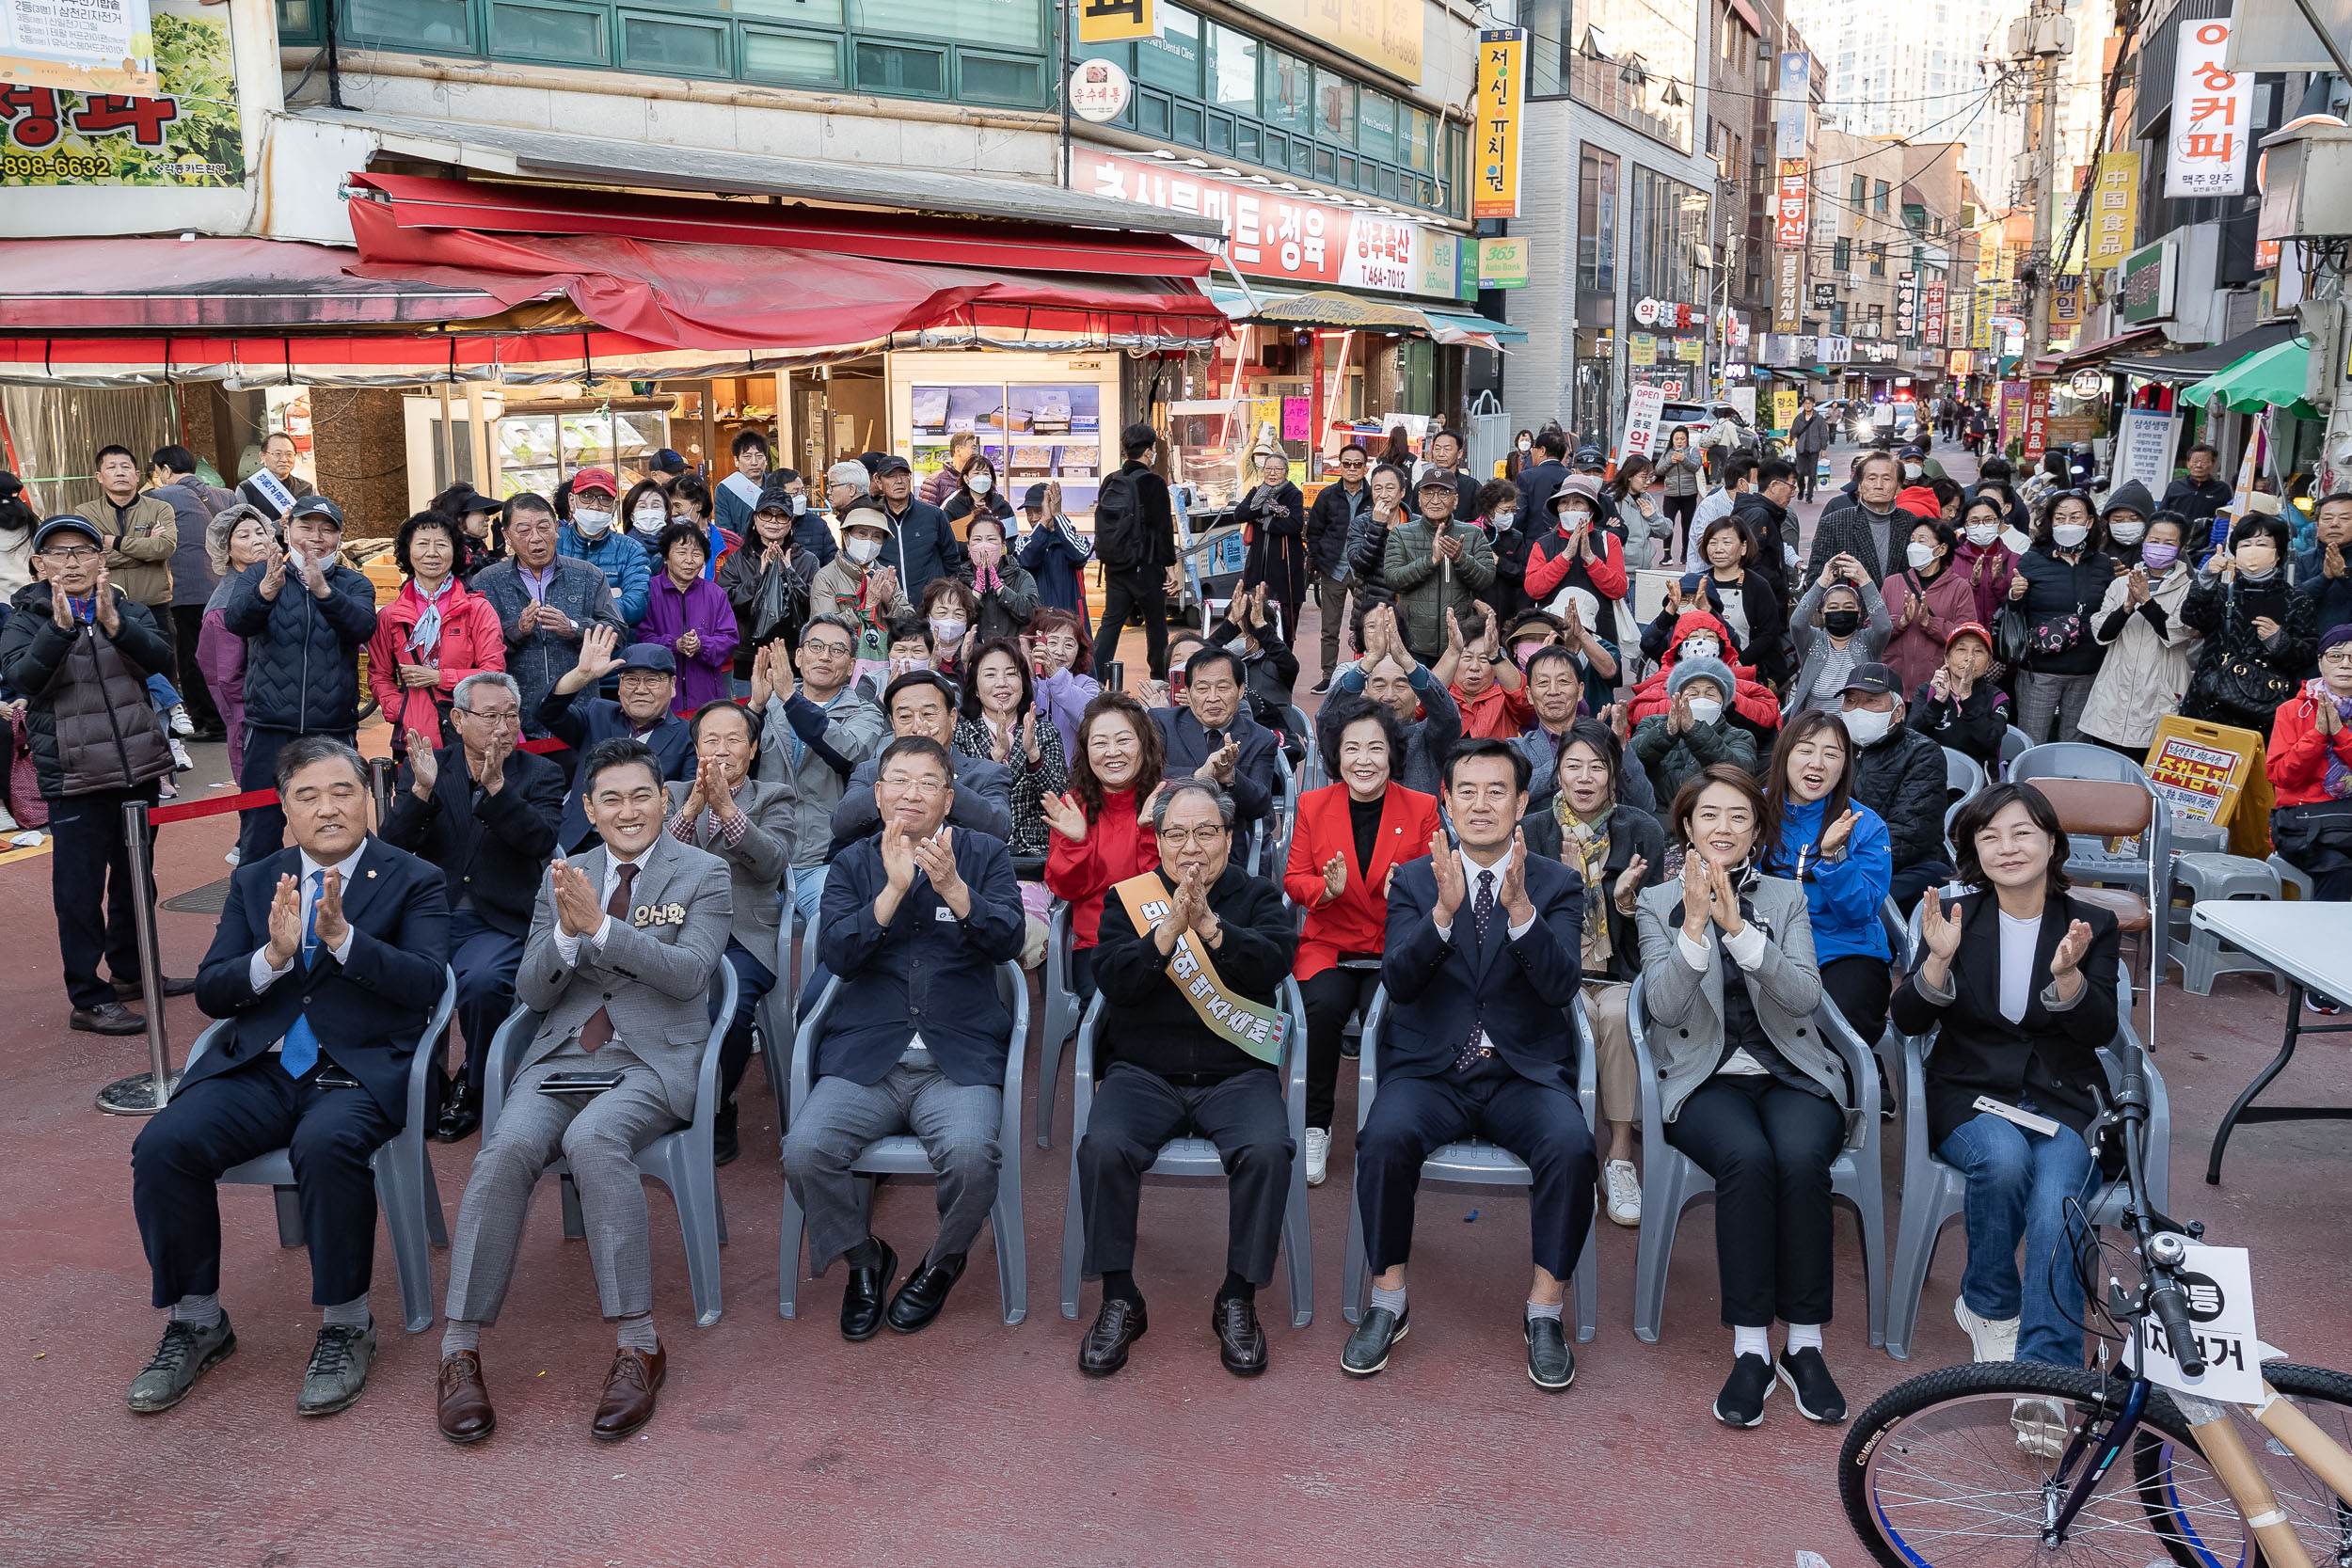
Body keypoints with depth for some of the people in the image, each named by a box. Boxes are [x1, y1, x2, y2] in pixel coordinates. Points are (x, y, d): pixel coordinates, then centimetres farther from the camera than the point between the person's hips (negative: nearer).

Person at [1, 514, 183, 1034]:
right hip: (73, 776, -4)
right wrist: (59, 626, -30)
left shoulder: (128, 610, 6)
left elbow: (159, 656, -11)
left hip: (138, 767, 4)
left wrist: (114, 623, -28)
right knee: (80, 887, -3)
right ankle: (88, 1000, 2)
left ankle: (130, 971, 34)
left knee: (136, 876, 17)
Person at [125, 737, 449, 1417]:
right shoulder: (253, 882, 17)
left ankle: (346, 1324, -15)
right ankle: (197, 1321, 0)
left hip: (360, 1070, -4)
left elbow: (424, 984, -8)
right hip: (258, 1069, 4)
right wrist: (273, 957, -12)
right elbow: (210, 993, 9)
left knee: (325, 1146, -36)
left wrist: (341, 935, -21)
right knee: (162, 1145, -21)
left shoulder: (413, 881, 5)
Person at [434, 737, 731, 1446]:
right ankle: (461, 1348, -23)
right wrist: (566, 933, -9)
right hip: (561, 1059, 3)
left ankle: (636, 1345, -29)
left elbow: (689, 972, -8)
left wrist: (601, 926, -16)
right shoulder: (561, 878, 17)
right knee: (508, 1147, -29)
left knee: (594, 1138, -35)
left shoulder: (704, 874, 7)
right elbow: (532, 992, 11)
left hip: (653, 1061, -3)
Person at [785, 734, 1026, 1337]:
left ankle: (942, 1264, 4)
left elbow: (1008, 941, -5)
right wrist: (895, 887, -15)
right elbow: (839, 955, -3)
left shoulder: (984, 855, 10)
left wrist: (952, 887, -22)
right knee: (804, 1151, -24)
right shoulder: (853, 864, 13)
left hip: (959, 1060, -1)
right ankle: (863, 1260, 6)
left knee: (971, 1154, -30)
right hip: (865, 1058, 2)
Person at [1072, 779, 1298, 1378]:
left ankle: (1238, 1300, -10)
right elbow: (1112, 978, -7)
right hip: (1144, 1073, 0)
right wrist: (1170, 930, -22)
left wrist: (1211, 927, -25)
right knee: (1103, 1148, -28)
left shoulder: (1258, 897, 9)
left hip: (1237, 1074, 0)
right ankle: (1119, 1299, -9)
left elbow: (1274, 963, -11)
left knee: (1267, 1150, -29)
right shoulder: (1127, 896, 9)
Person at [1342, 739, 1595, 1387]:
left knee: (1572, 1146, -30)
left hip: (1525, 1074, 0)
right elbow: (1398, 982, -9)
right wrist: (1444, 910, -25)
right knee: (1385, 1138, -30)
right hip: (1430, 1071, 0)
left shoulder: (1558, 884, 5)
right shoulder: (1413, 881, 6)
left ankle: (1544, 1312, -10)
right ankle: (1389, 1302, -9)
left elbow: (1560, 986, -11)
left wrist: (1520, 907, -27)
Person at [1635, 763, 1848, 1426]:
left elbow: (1805, 996, -6)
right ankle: (1749, 1349, -26)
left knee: (1801, 1158, -32)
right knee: (1747, 1157, -34)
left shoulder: (1787, 898, 11)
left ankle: (1805, 1346, -20)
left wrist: (1738, 928, -19)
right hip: (1706, 1080, -1)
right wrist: (1695, 925, -19)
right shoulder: (1659, 904, 8)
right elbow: (1664, 1007, -6)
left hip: (1791, 1074, 1)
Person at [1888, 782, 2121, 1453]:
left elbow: (2100, 1030, -4)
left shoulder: (2092, 926, 8)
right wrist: (1939, 959, -20)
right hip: (1970, 1095, 0)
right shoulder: (1957, 916, 6)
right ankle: (1989, 1306, -8)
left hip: (2062, 1101, 0)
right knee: (2005, 1158, -34)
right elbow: (1908, 1020, -2)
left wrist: (2066, 974, -23)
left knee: (2056, 1202, -30)